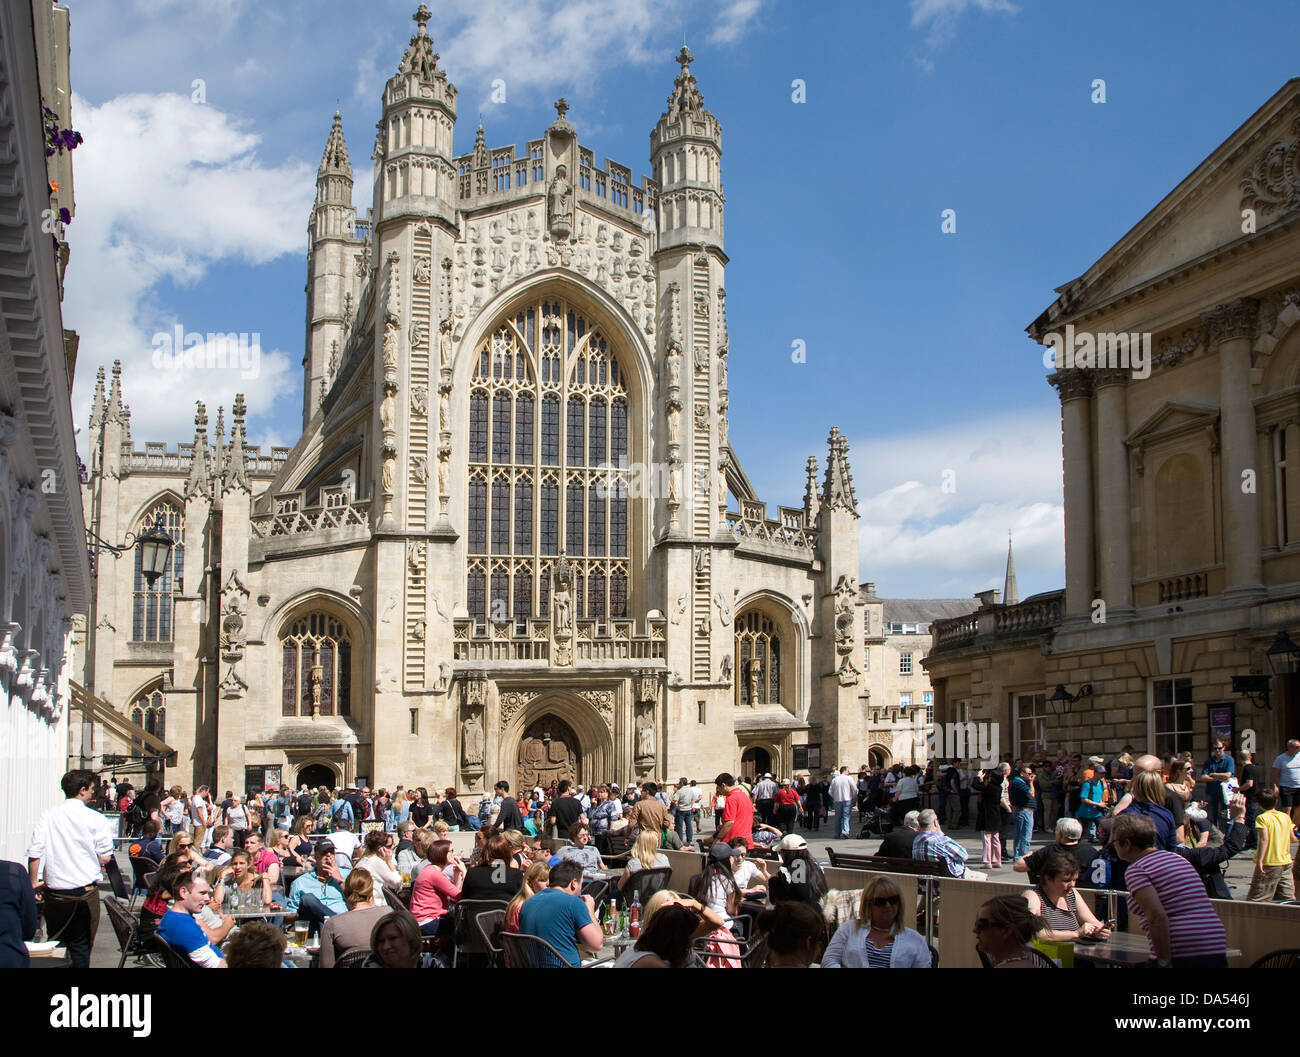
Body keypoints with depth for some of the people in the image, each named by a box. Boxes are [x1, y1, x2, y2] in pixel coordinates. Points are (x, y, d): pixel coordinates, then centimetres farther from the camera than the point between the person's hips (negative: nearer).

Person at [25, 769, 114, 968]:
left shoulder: (47, 816, -1)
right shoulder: (95, 819, -8)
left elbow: (34, 853, -4)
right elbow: (105, 858, -6)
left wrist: (34, 882, 8)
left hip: (54, 892, 2)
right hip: (85, 892, -2)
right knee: (81, 946, 6)